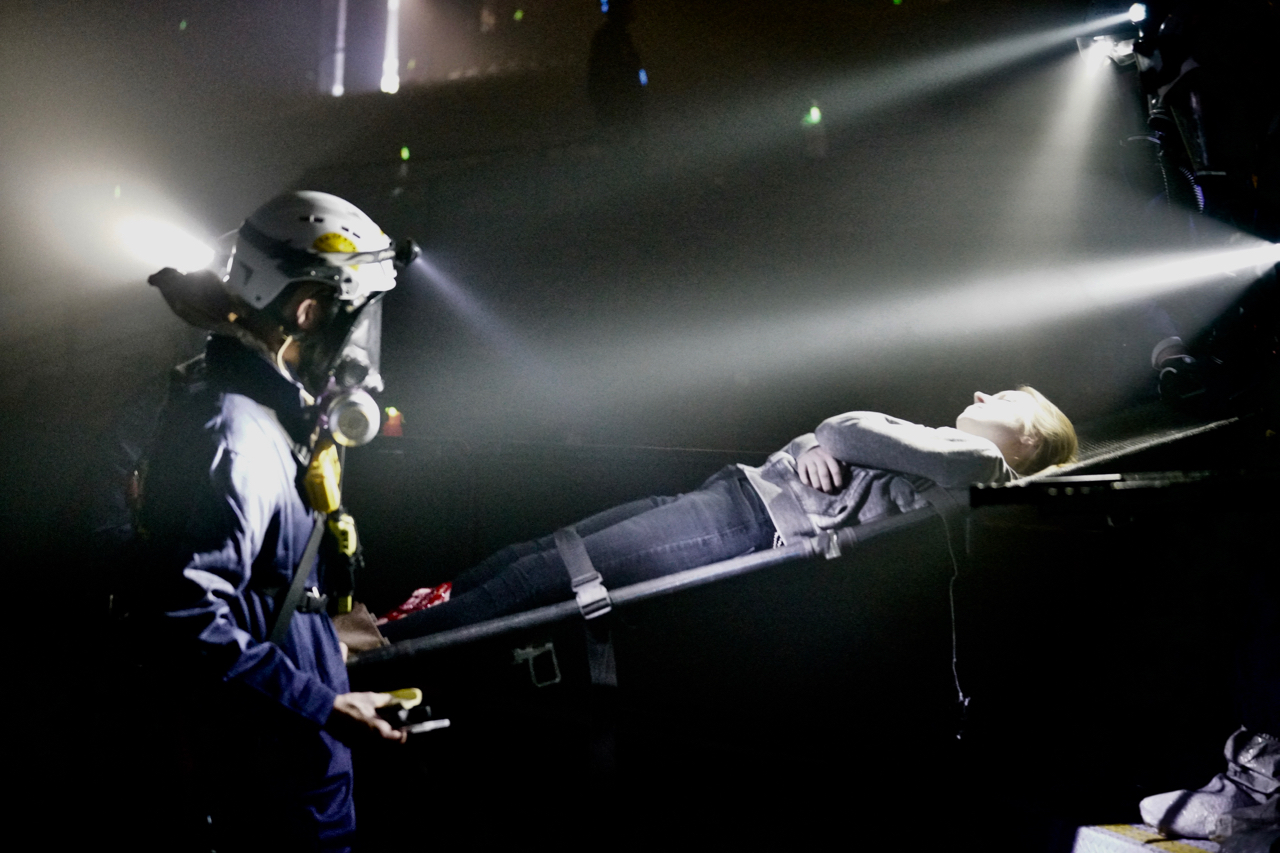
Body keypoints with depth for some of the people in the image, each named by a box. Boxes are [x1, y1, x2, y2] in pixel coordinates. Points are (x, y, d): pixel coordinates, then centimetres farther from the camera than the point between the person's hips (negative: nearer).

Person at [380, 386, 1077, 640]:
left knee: (549, 573, -12)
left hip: (751, 524, -9)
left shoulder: (975, 459, -1)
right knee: (537, 552, 2)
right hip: (739, 488, 9)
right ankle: (421, 608, 8)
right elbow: (837, 437, 23)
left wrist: (835, 437, 9)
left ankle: (386, 642, -8)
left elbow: (854, 430, -10)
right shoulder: (934, 448, 26)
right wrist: (813, 447, 2)